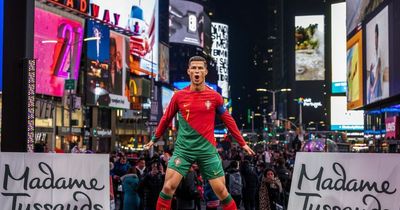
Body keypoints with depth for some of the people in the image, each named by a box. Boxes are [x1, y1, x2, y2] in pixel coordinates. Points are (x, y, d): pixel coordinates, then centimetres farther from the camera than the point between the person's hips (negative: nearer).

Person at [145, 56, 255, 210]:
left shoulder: (214, 97, 0)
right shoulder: (179, 96, 0)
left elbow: (228, 121, 11)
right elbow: (166, 119, 14)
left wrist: (242, 143, 15)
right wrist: (154, 139, 23)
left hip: (207, 149, 0)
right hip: (183, 148, 0)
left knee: (221, 190, 0)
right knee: (168, 187, -10)